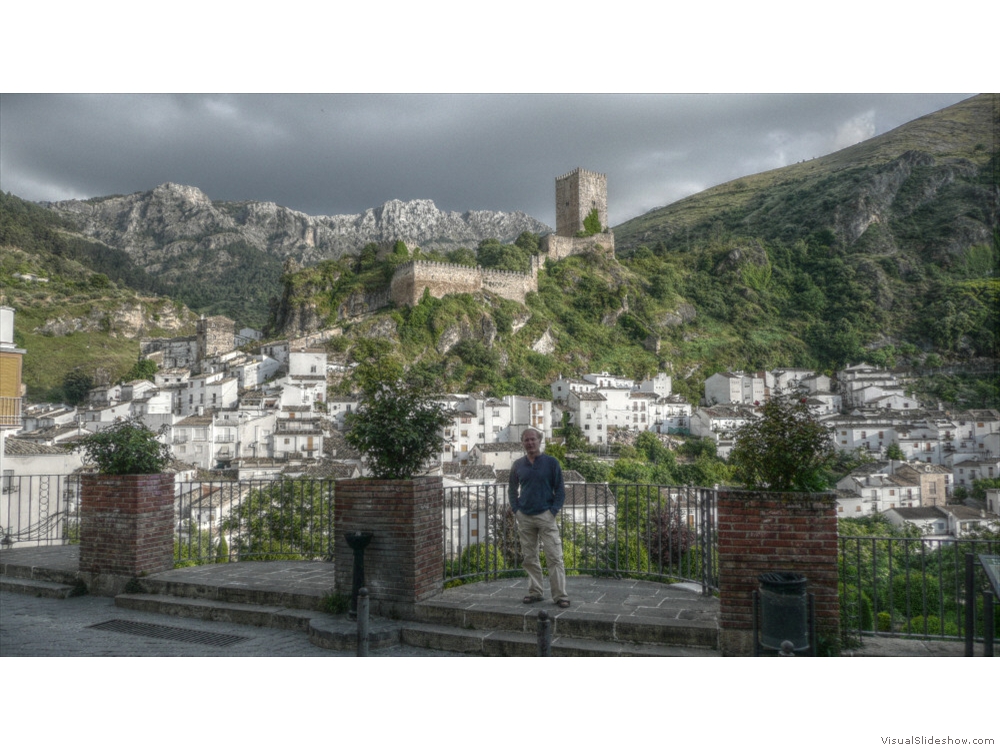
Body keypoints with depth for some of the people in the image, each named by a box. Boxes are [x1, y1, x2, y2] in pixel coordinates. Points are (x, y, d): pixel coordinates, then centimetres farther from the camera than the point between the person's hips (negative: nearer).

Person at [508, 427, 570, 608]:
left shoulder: (551, 462, -1)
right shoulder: (518, 465, 8)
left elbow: (560, 489, 2)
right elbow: (512, 489, 18)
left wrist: (554, 510, -8)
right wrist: (516, 510, 5)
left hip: (545, 516, -3)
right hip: (524, 518, 3)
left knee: (555, 557, -7)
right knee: (530, 558, 9)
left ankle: (560, 595, -3)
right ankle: (534, 592, 20)